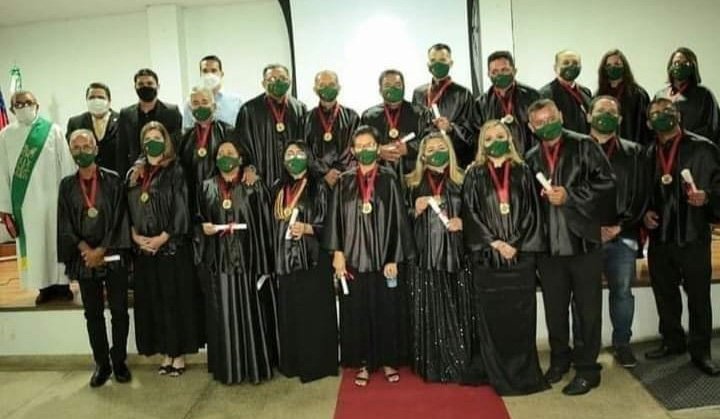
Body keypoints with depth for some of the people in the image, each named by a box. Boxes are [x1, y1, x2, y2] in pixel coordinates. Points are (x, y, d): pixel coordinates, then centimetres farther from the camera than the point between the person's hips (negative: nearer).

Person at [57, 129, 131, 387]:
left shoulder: (112, 180, -1)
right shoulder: (67, 185, 6)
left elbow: (119, 219, -5)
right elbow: (65, 224, 3)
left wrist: (101, 250, -11)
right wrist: (86, 250, -9)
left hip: (113, 256, -2)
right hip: (83, 257, 2)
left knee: (119, 311, 1)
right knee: (93, 313, 9)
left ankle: (119, 361, 16)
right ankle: (102, 364, 20)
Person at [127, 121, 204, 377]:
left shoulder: (175, 172, -3)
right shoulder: (134, 175, 13)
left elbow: (181, 211, -10)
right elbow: (128, 210, 11)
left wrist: (161, 239, -13)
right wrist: (135, 236, -4)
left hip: (173, 247, -5)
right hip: (143, 249, 5)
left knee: (176, 299, 1)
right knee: (154, 301, 9)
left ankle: (179, 354, 11)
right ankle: (166, 353, 20)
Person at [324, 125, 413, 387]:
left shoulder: (389, 179, 0)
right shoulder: (344, 182, 5)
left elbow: (397, 219, -2)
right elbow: (336, 218, 4)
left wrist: (393, 258, -7)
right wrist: (337, 253, -5)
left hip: (382, 256, -1)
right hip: (354, 257, 1)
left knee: (385, 310, 7)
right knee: (357, 311, 7)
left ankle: (387, 361, 25)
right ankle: (363, 363, 22)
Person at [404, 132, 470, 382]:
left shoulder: (461, 181, 8)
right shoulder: (413, 183, 9)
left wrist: (463, 221, -7)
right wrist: (416, 209, -10)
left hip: (455, 255, 0)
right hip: (425, 256, 0)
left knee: (457, 311, 2)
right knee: (430, 312, 1)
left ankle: (460, 364, 16)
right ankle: (433, 366, 13)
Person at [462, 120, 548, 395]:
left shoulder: (522, 172, 9)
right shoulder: (474, 175, 5)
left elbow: (532, 211, 4)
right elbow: (470, 213, -1)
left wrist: (516, 244, -7)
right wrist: (494, 242, -10)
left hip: (520, 254, 1)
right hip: (486, 255, -1)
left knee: (520, 315, 3)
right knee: (490, 316, 2)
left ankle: (521, 371, 16)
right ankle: (494, 372, 14)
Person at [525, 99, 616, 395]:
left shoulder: (584, 146, -1)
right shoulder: (531, 158, 9)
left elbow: (607, 182, -8)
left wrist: (569, 196, -14)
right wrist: (539, 195, -2)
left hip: (583, 241, -3)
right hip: (548, 245, 4)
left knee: (587, 309, 6)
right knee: (554, 307, 14)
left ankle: (586, 368, 20)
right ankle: (559, 360, 33)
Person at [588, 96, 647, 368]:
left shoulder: (633, 152, 11)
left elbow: (640, 195, 6)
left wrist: (620, 226, -6)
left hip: (622, 235, 2)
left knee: (622, 291, 7)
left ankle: (622, 343, 24)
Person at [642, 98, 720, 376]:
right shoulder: (648, 154, 10)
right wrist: (645, 213, 0)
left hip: (693, 236, -3)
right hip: (659, 237, 4)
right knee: (665, 295, 13)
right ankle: (672, 341, 31)